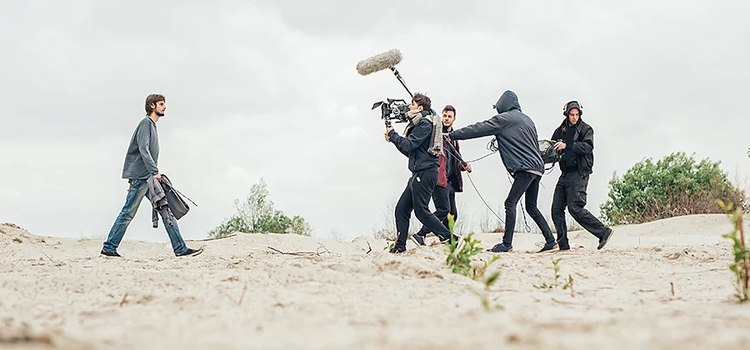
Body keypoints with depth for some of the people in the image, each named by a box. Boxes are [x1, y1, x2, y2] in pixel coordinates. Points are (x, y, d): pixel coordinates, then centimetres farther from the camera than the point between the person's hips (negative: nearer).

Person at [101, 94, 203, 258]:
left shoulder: (153, 126, 22)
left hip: (150, 178, 9)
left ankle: (181, 249, -1)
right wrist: (155, 172, -25)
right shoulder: (146, 123, -7)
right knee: (128, 213, -5)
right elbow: (143, 150, -18)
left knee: (167, 210, 2)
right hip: (141, 177, -9)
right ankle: (109, 247, 3)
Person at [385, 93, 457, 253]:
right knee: (402, 209, 6)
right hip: (418, 173, 10)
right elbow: (410, 151, 23)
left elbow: (409, 145, -16)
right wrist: (393, 139, 15)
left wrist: (392, 134, -4)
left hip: (425, 172, -10)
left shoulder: (425, 123, -9)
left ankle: (449, 239, -11)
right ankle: (400, 246, 7)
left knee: (421, 210, -12)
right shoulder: (418, 124, 22)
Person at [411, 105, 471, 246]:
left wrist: (463, 166, 8)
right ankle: (420, 235, -14)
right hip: (439, 178, -8)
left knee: (452, 215, 7)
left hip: (450, 180, 8)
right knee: (444, 210, -18)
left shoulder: (453, 137, 23)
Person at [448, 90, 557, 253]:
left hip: (525, 168, -9)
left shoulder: (504, 118, -2)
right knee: (531, 207, 13)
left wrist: (451, 135, 3)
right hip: (537, 167, 9)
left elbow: (478, 129, -2)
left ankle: (507, 244, -18)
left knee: (510, 203, -11)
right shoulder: (527, 119, 22)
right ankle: (550, 241, 11)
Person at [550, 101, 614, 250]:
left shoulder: (586, 129, 0)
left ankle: (604, 232, -10)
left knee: (575, 207, -18)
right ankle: (563, 245, 2)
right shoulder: (560, 130, 17)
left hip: (579, 173, -7)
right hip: (565, 174, 7)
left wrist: (567, 145, -23)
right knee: (557, 209, -1)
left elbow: (588, 147, -15)